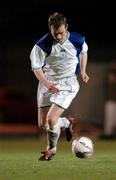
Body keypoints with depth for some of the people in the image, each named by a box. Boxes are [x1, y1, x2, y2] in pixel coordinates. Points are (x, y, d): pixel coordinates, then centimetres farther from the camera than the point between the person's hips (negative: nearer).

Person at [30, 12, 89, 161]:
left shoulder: (78, 41, -11)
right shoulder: (42, 45, -16)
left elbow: (84, 52, 14)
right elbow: (36, 67, -7)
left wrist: (83, 71, 4)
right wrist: (47, 84, -20)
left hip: (68, 84, -2)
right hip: (48, 82, 2)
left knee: (51, 118, -18)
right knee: (42, 124, 2)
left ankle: (51, 149, 12)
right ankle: (67, 123, 36)